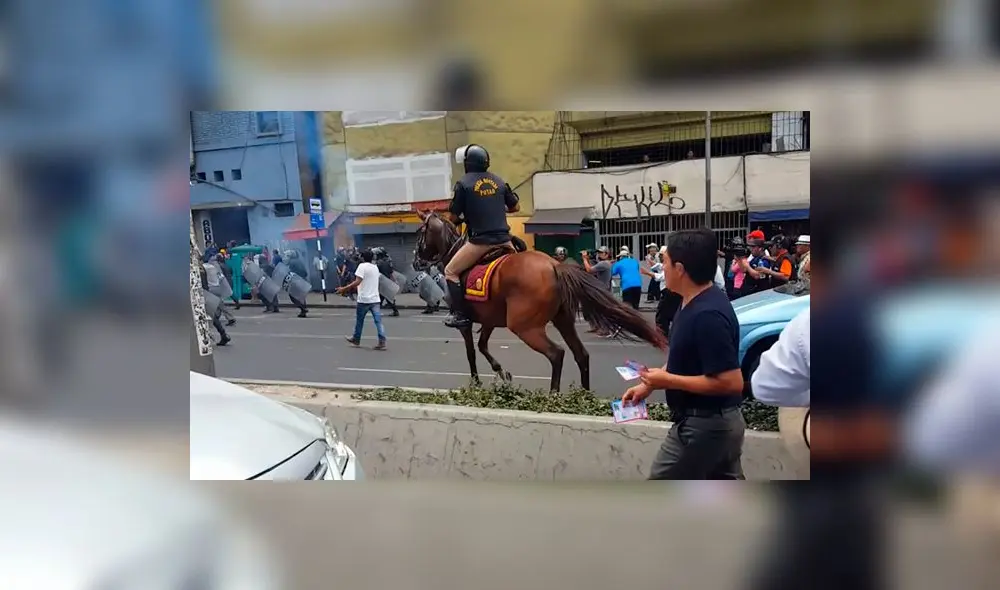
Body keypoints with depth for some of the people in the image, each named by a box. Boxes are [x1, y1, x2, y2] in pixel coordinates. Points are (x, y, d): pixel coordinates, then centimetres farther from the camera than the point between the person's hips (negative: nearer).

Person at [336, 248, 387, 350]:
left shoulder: (362, 266, -10)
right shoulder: (375, 267, 13)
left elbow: (357, 282, -20)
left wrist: (344, 288, -16)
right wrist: (352, 287, 35)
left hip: (364, 299, -5)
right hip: (375, 299, 5)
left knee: (359, 320, 13)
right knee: (378, 321, -2)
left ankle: (356, 339, 29)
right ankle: (382, 342, -9)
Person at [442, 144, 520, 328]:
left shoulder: (463, 183, -4)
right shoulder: (499, 181, 11)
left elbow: (454, 217, -1)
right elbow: (516, 207, 20)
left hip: (480, 241, -5)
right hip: (504, 240, 5)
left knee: (451, 271, 9)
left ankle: (461, 314, 0)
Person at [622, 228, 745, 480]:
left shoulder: (707, 315, -26)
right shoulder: (694, 304, 6)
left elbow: (731, 382, -27)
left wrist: (668, 381, -22)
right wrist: (649, 384, 9)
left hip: (702, 425, -10)